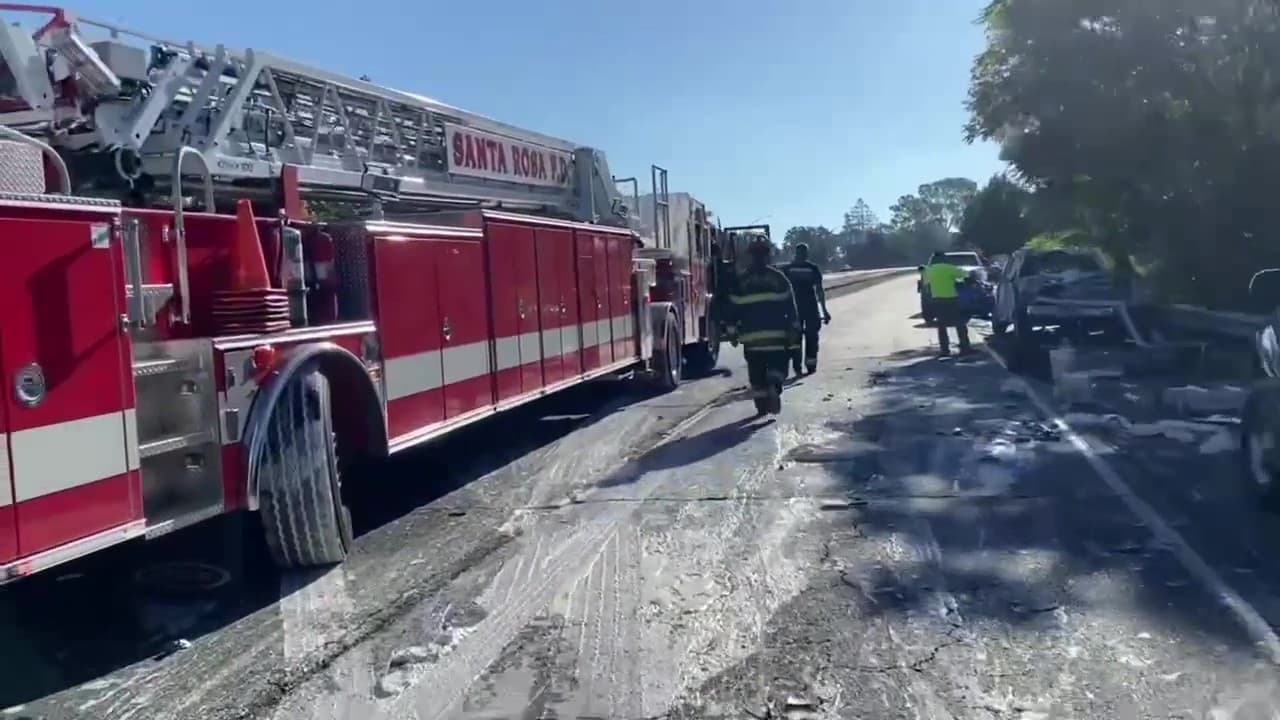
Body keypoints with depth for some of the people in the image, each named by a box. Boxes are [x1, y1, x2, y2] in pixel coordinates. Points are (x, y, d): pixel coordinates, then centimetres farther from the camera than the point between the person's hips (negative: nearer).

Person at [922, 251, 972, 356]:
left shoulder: (929, 270, 5)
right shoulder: (949, 268, -7)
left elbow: (925, 282, 19)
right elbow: (964, 274, 0)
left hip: (937, 300, 3)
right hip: (951, 299, -3)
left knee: (941, 325, 10)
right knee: (960, 324, 6)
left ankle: (944, 349, 5)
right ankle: (965, 347, 4)